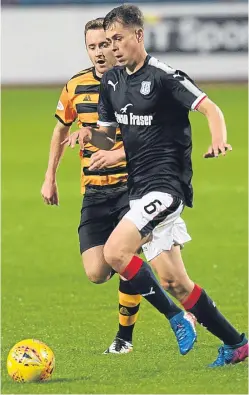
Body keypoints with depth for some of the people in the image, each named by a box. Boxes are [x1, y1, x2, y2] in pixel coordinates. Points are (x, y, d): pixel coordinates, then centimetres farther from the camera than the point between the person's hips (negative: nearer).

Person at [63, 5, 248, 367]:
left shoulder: (164, 76, -11)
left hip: (166, 185, -8)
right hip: (139, 190, 8)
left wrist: (218, 141, -34)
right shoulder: (111, 82, 12)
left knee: (114, 252, -21)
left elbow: (211, 109, -14)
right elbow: (108, 139, 19)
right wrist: (89, 135, -3)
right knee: (174, 280, 5)